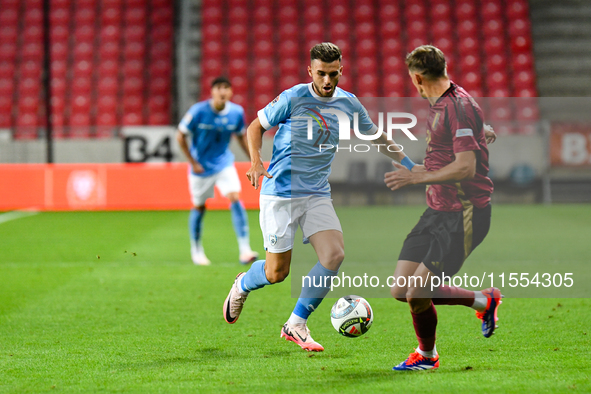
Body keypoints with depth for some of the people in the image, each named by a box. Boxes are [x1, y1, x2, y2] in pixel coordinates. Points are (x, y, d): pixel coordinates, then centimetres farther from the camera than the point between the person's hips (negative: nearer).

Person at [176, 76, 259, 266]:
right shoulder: (199, 111, -17)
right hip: (201, 167, -2)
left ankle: (245, 250, -18)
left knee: (235, 198, -16)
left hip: (224, 163, 2)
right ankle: (196, 250, 29)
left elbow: (241, 136, 11)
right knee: (199, 207, 8)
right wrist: (193, 162, -11)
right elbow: (181, 136, -8)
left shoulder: (236, 112, -7)